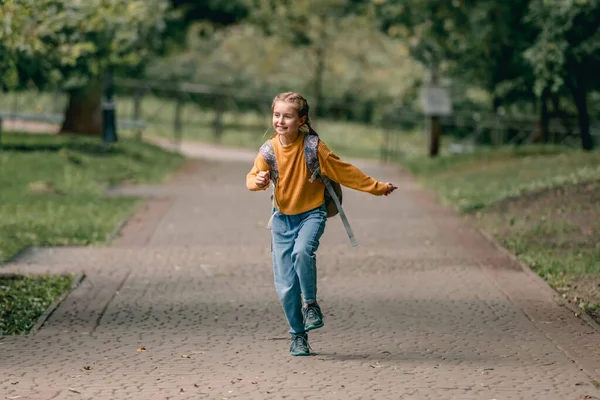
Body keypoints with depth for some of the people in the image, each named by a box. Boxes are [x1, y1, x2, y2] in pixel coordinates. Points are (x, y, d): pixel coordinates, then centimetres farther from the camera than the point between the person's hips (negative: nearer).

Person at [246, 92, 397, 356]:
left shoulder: (313, 147, -12)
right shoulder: (269, 149, -5)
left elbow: (344, 172, -3)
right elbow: (253, 177, -10)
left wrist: (377, 188, 0)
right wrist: (258, 180, -34)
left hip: (311, 214, -3)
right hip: (282, 217, 3)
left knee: (302, 251, -35)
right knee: (285, 286, -1)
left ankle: (311, 303, -11)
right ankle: (298, 335, 17)